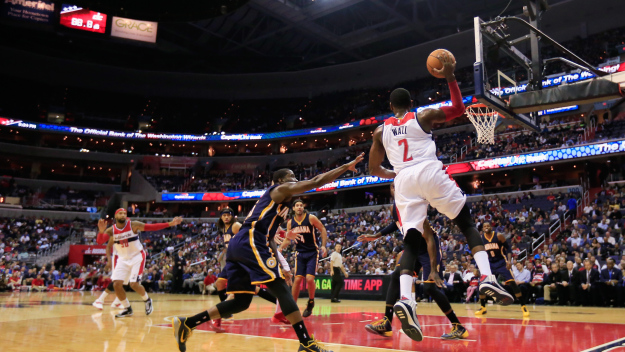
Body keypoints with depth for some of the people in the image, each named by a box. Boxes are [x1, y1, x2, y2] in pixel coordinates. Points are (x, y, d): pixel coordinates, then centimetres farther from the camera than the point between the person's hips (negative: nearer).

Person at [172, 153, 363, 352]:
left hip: (239, 245, 10)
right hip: (250, 242, -10)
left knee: (242, 301, 11)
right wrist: (346, 167, 5)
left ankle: (186, 324, 12)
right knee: (282, 289, -10)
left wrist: (279, 264, 25)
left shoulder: (277, 201, 32)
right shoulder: (281, 189, 6)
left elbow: (268, 237, 31)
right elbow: (316, 182, -2)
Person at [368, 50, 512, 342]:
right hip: (430, 173, -2)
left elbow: (374, 169, 21)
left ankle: (405, 299, -22)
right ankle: (487, 279, -8)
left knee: (411, 243, -1)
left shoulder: (380, 130, 19)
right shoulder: (423, 117, 13)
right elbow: (459, 108, 19)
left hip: (404, 180, 2)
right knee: (467, 223, 10)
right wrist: (450, 77, 21)